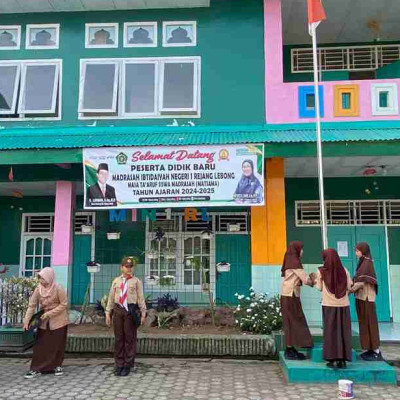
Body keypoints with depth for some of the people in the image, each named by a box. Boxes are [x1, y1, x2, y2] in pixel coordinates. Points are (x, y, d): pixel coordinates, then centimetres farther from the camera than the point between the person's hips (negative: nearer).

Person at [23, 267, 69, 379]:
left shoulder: (58, 288, -20)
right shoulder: (38, 289, -9)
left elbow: (64, 304, -16)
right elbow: (32, 305, -6)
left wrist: (49, 313, -21)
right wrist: (26, 321, -11)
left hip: (58, 321, -3)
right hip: (44, 321, 3)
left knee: (57, 344, 6)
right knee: (40, 344, 2)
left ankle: (58, 366, 23)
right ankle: (36, 369, 10)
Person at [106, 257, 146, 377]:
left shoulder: (136, 281, 4)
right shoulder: (116, 281, 13)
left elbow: (141, 298, 0)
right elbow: (111, 298, 13)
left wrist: (143, 314, -6)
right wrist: (108, 313, 8)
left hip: (131, 311, -3)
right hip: (118, 310, 3)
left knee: (130, 338, 2)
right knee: (119, 338, 7)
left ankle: (127, 365, 12)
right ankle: (119, 364, 18)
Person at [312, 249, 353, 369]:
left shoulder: (321, 271, -4)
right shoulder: (344, 270, 0)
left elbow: (319, 288, 1)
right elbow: (349, 287, 1)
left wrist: (315, 280, 19)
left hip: (329, 305, -1)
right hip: (343, 305, 1)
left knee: (330, 331, 7)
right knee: (343, 331, 8)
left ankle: (331, 359, 7)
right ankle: (342, 360, 10)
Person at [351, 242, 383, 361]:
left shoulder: (367, 263, -14)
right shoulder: (363, 263, 14)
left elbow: (361, 282, -19)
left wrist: (349, 290, -13)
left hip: (366, 298, -9)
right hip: (362, 297, 9)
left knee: (369, 323, -4)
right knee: (364, 323, 10)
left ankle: (376, 352, 2)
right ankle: (370, 349, 17)